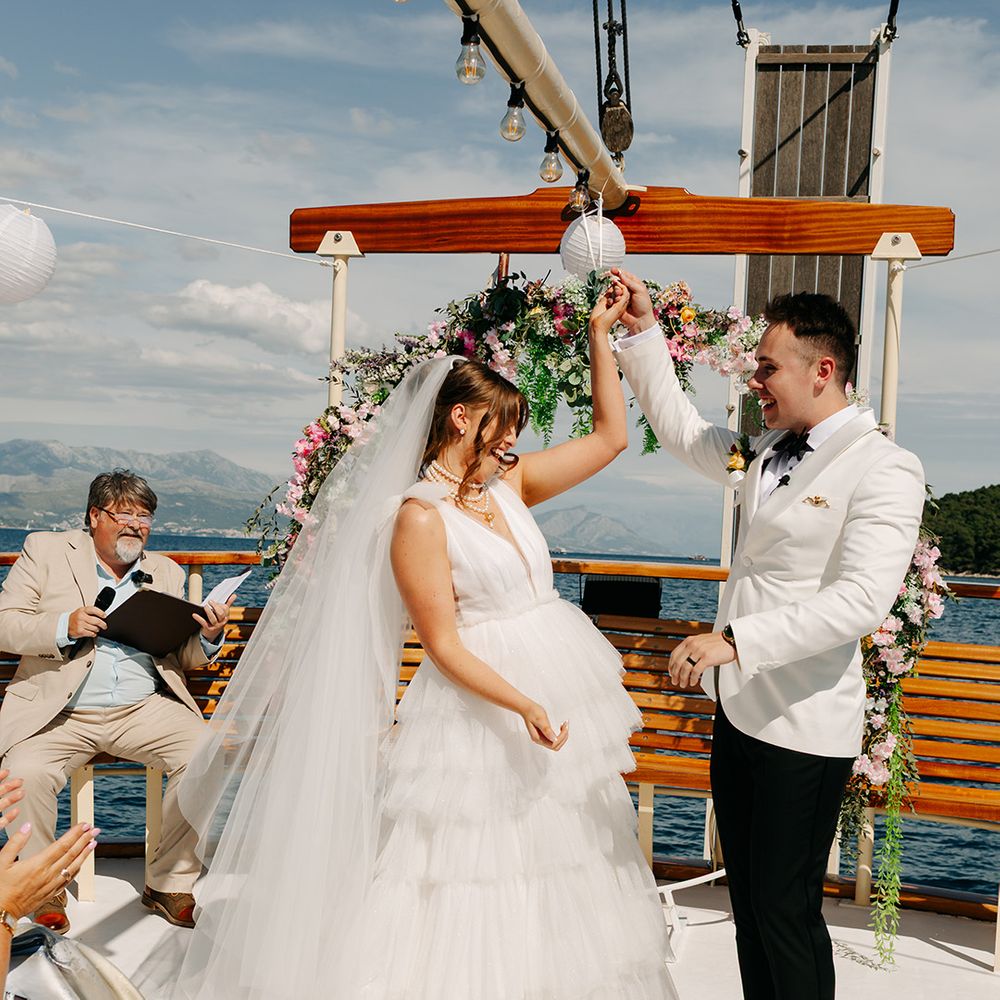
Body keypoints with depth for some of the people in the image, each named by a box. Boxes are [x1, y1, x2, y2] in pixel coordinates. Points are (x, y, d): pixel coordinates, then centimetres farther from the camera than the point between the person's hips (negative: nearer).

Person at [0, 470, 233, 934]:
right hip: (59, 713, -2)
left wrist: (209, 636, -10)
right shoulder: (45, 550, 8)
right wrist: (64, 627, -17)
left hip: (145, 708, 2)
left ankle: (169, 883, -4)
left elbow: (184, 658, 13)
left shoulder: (166, 573, 16)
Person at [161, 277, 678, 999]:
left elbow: (610, 436, 12)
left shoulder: (507, 486, 8)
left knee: (551, 872, 16)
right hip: (480, 702, -7)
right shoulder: (419, 515, -12)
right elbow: (443, 645, -15)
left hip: (558, 686, 7)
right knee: (474, 868, 1)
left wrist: (600, 335, 9)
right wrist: (522, 704, -24)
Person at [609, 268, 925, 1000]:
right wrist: (644, 333, 17)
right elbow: (682, 430, 24)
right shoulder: (768, 453, 10)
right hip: (739, 712, 8)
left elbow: (862, 599, -26)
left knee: (785, 910, 2)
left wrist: (735, 639, -31)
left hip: (802, 729, -8)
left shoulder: (883, 470, -14)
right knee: (748, 900, 17)